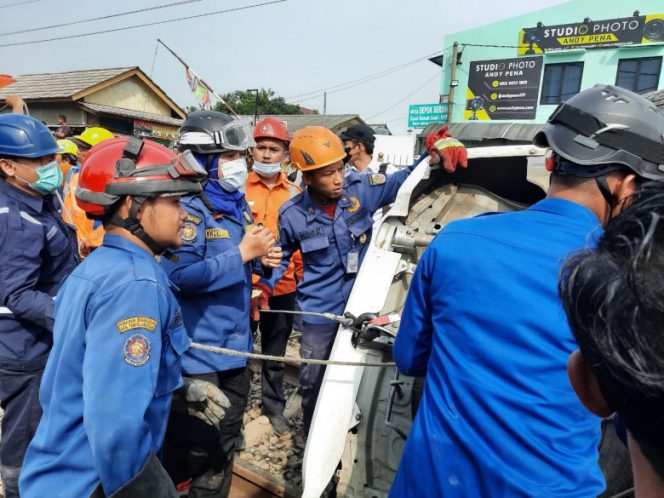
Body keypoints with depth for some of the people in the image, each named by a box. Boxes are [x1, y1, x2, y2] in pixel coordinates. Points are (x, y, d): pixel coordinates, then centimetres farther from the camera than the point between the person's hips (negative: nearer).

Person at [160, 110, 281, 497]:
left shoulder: (239, 206, 9)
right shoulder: (188, 209, -17)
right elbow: (179, 276, -28)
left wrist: (261, 259, -1)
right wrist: (243, 252, -24)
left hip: (236, 345, 9)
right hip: (198, 351, -8)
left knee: (226, 441, 24)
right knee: (196, 449, 7)